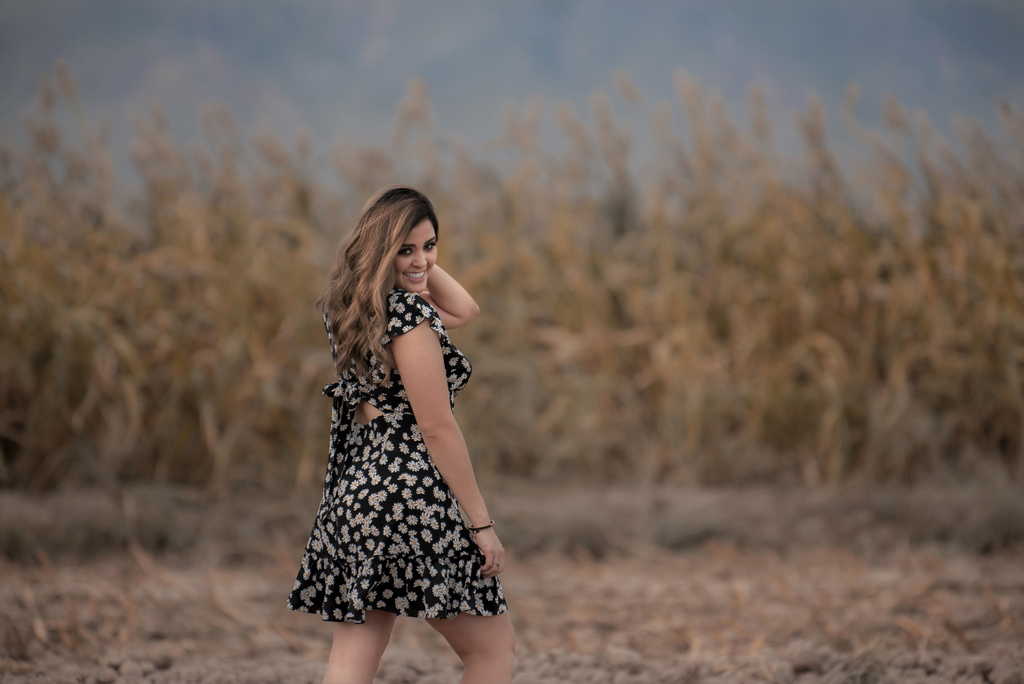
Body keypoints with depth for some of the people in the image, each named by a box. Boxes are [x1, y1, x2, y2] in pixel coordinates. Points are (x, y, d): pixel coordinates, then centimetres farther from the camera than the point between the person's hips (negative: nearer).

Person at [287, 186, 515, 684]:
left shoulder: (354, 308, 12)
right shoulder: (408, 311, -14)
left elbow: (464, 310, 27)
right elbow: (436, 426, -15)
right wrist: (481, 522, -11)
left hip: (349, 492, 9)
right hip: (408, 494, -8)